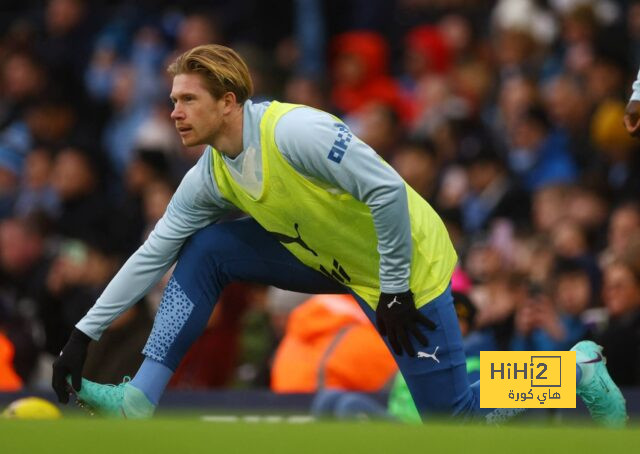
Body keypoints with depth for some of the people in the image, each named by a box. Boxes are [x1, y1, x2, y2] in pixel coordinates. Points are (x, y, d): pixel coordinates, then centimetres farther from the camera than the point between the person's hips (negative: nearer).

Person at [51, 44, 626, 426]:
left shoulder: (290, 131, -30)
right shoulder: (210, 177, -5)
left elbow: (388, 190, -32)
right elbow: (154, 254, 2)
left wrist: (394, 291, -26)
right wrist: (84, 334, -2)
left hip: (406, 263, -8)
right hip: (329, 260, 8)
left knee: (458, 421, -9)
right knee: (203, 250, -4)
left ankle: (576, 372, 14)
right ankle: (139, 401, -3)